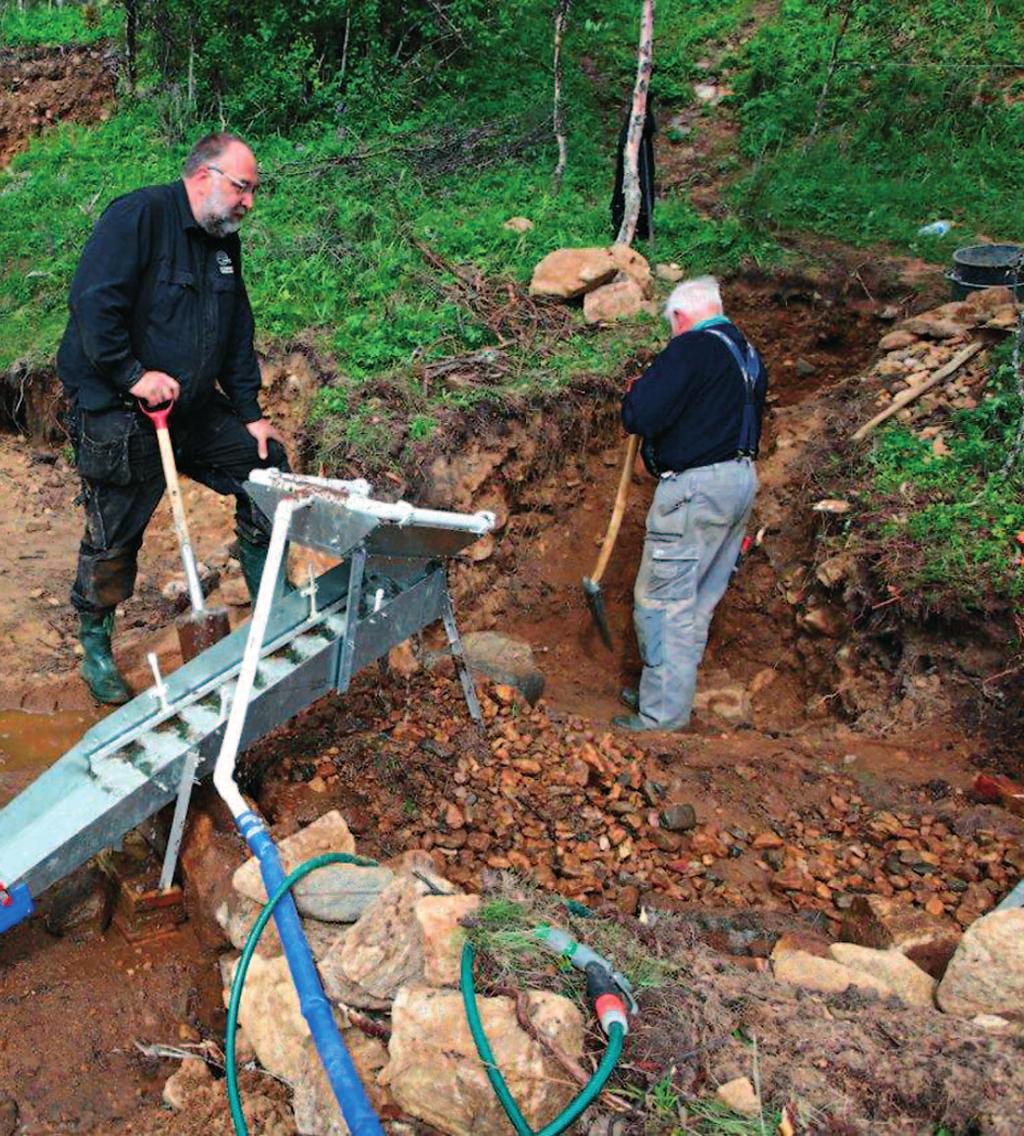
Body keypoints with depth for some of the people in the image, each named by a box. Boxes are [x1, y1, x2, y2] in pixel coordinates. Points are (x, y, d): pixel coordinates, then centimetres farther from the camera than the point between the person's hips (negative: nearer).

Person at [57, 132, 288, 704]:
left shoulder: (224, 241, 12)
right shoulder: (139, 216, -14)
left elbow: (238, 332, 15)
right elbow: (93, 302, -23)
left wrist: (251, 413, 10)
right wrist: (133, 375, -27)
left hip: (196, 409, 8)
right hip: (117, 414, -8)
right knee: (113, 541, 1)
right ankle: (96, 652, 22)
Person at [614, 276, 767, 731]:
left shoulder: (690, 348, -13)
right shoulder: (748, 354, 16)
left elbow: (638, 416, -20)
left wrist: (636, 391, 2)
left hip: (696, 486, -9)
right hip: (742, 480, 10)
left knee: (663, 600, -3)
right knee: (699, 601, 16)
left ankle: (661, 716, 1)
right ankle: (670, 694, 28)